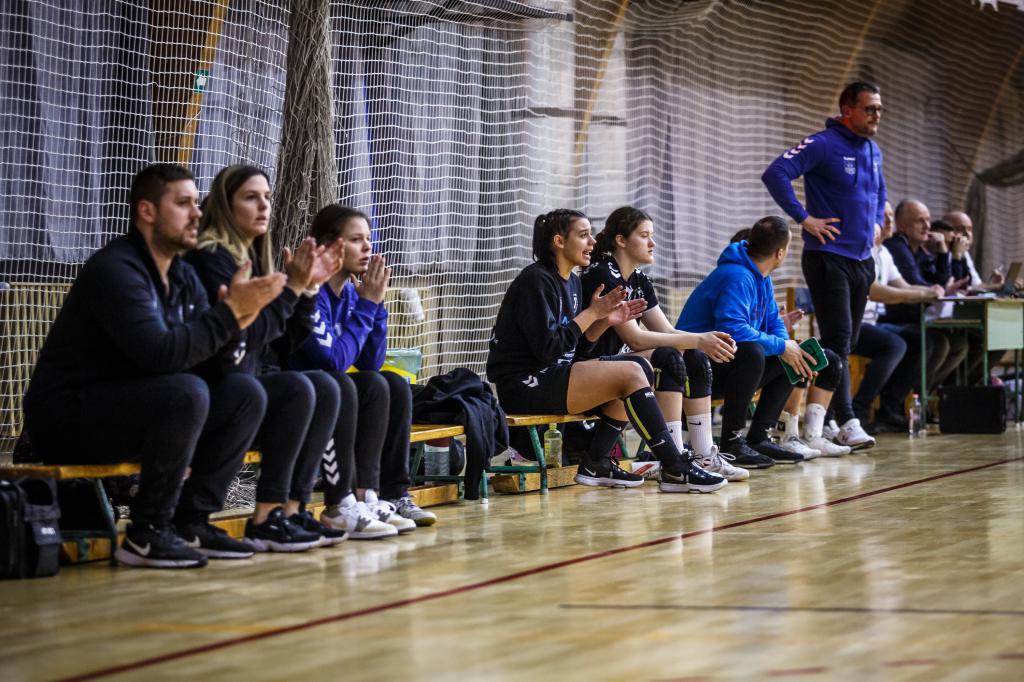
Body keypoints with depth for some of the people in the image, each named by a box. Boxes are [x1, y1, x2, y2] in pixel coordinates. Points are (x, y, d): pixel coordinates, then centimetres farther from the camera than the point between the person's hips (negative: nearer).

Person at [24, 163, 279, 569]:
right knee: (187, 393, -32)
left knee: (245, 393, -2)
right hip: (68, 419, -9)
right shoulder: (115, 269, -19)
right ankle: (147, 534, -21)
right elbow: (161, 354, -30)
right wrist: (230, 311, -26)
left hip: (137, 408, 9)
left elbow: (206, 353, 4)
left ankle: (190, 522, -1)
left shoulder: (183, 277, 10)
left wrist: (237, 318, -16)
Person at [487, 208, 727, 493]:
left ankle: (595, 464, 0)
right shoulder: (536, 281, -12)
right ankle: (674, 470, -17)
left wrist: (605, 321, 2)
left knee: (641, 368, 3)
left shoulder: (571, 281, 16)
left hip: (553, 376, 10)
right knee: (630, 373, -19)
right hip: (525, 384, -10)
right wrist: (592, 313, -14)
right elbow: (548, 349, -21)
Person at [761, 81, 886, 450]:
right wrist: (804, 218, -20)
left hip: (862, 260, 8)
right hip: (828, 258, -8)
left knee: (846, 343, 10)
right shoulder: (822, 145, -12)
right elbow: (775, 174, -22)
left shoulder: (873, 151, 13)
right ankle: (847, 423, -14)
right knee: (837, 340, -12)